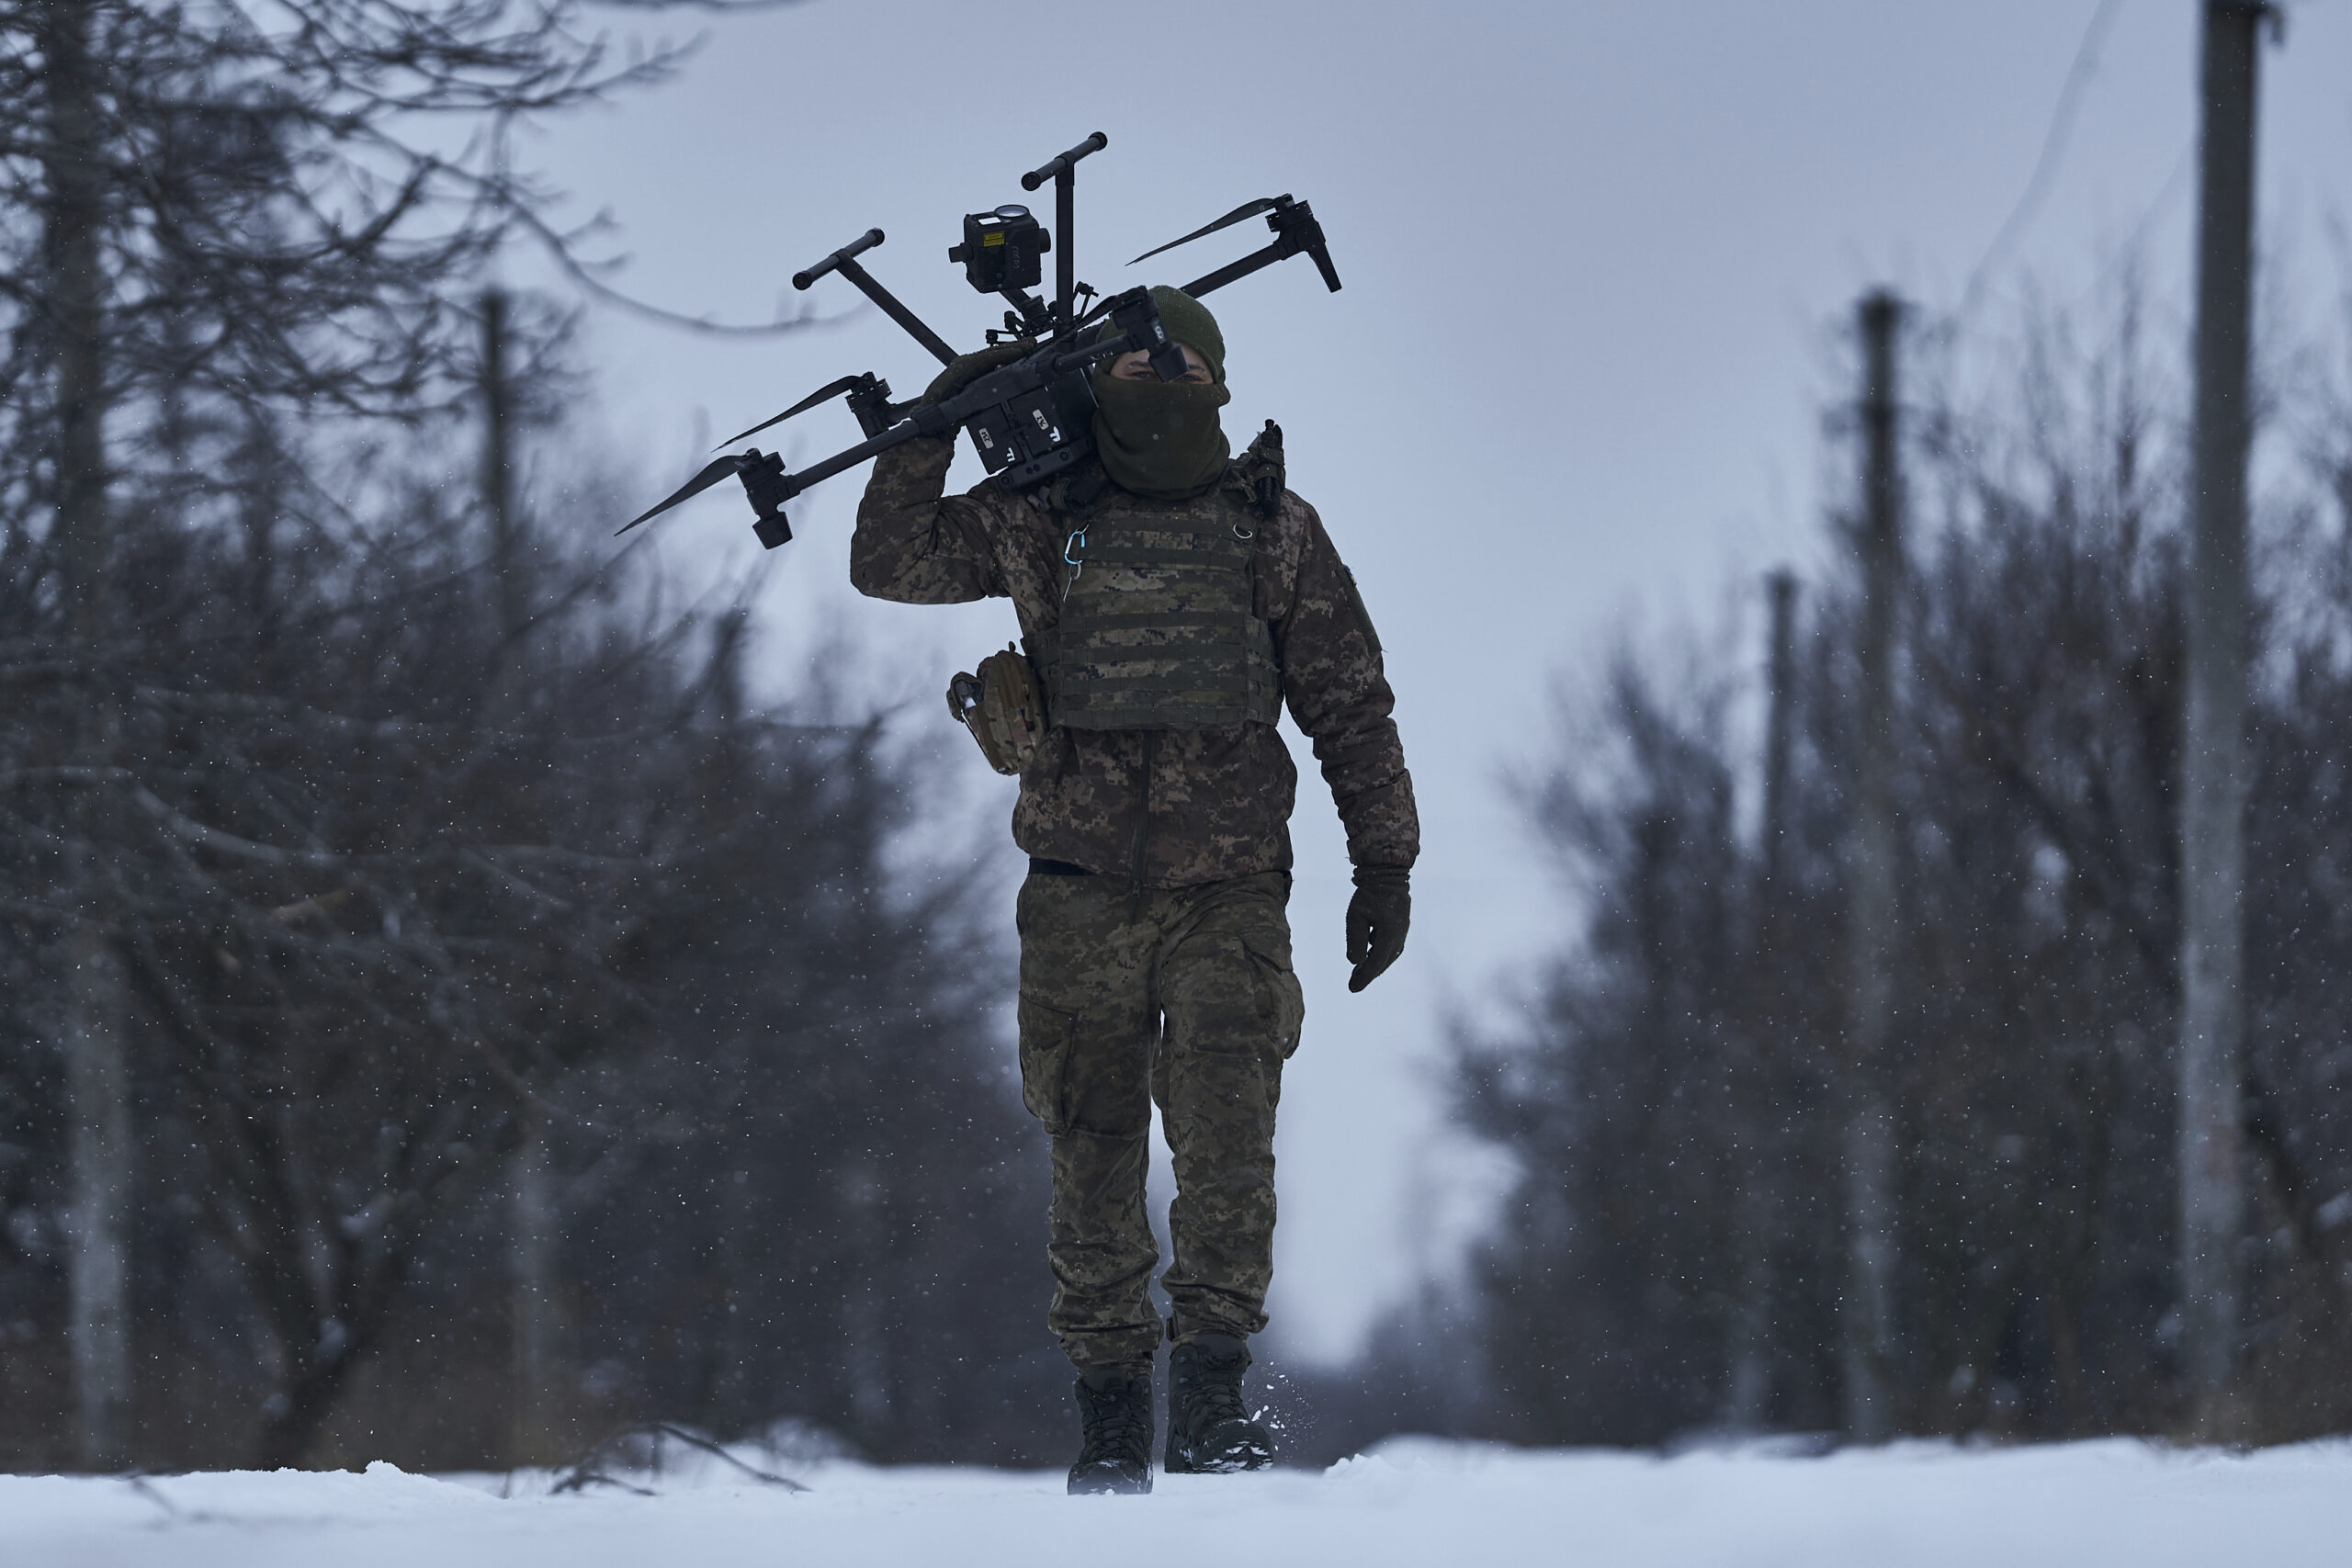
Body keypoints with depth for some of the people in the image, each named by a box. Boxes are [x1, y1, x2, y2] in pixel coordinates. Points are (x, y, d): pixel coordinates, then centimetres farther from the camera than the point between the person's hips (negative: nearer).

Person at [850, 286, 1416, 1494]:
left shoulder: (1275, 533, 6)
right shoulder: (1036, 521, 8)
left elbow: (1352, 707, 9)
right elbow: (890, 564, 9)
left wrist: (1383, 863, 5)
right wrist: (933, 428, -2)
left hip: (1228, 889, -1)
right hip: (1082, 889, 1)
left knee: (1224, 1134, -17)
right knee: (1093, 1155, 2)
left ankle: (1213, 1385, -11)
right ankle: (1109, 1407, 10)